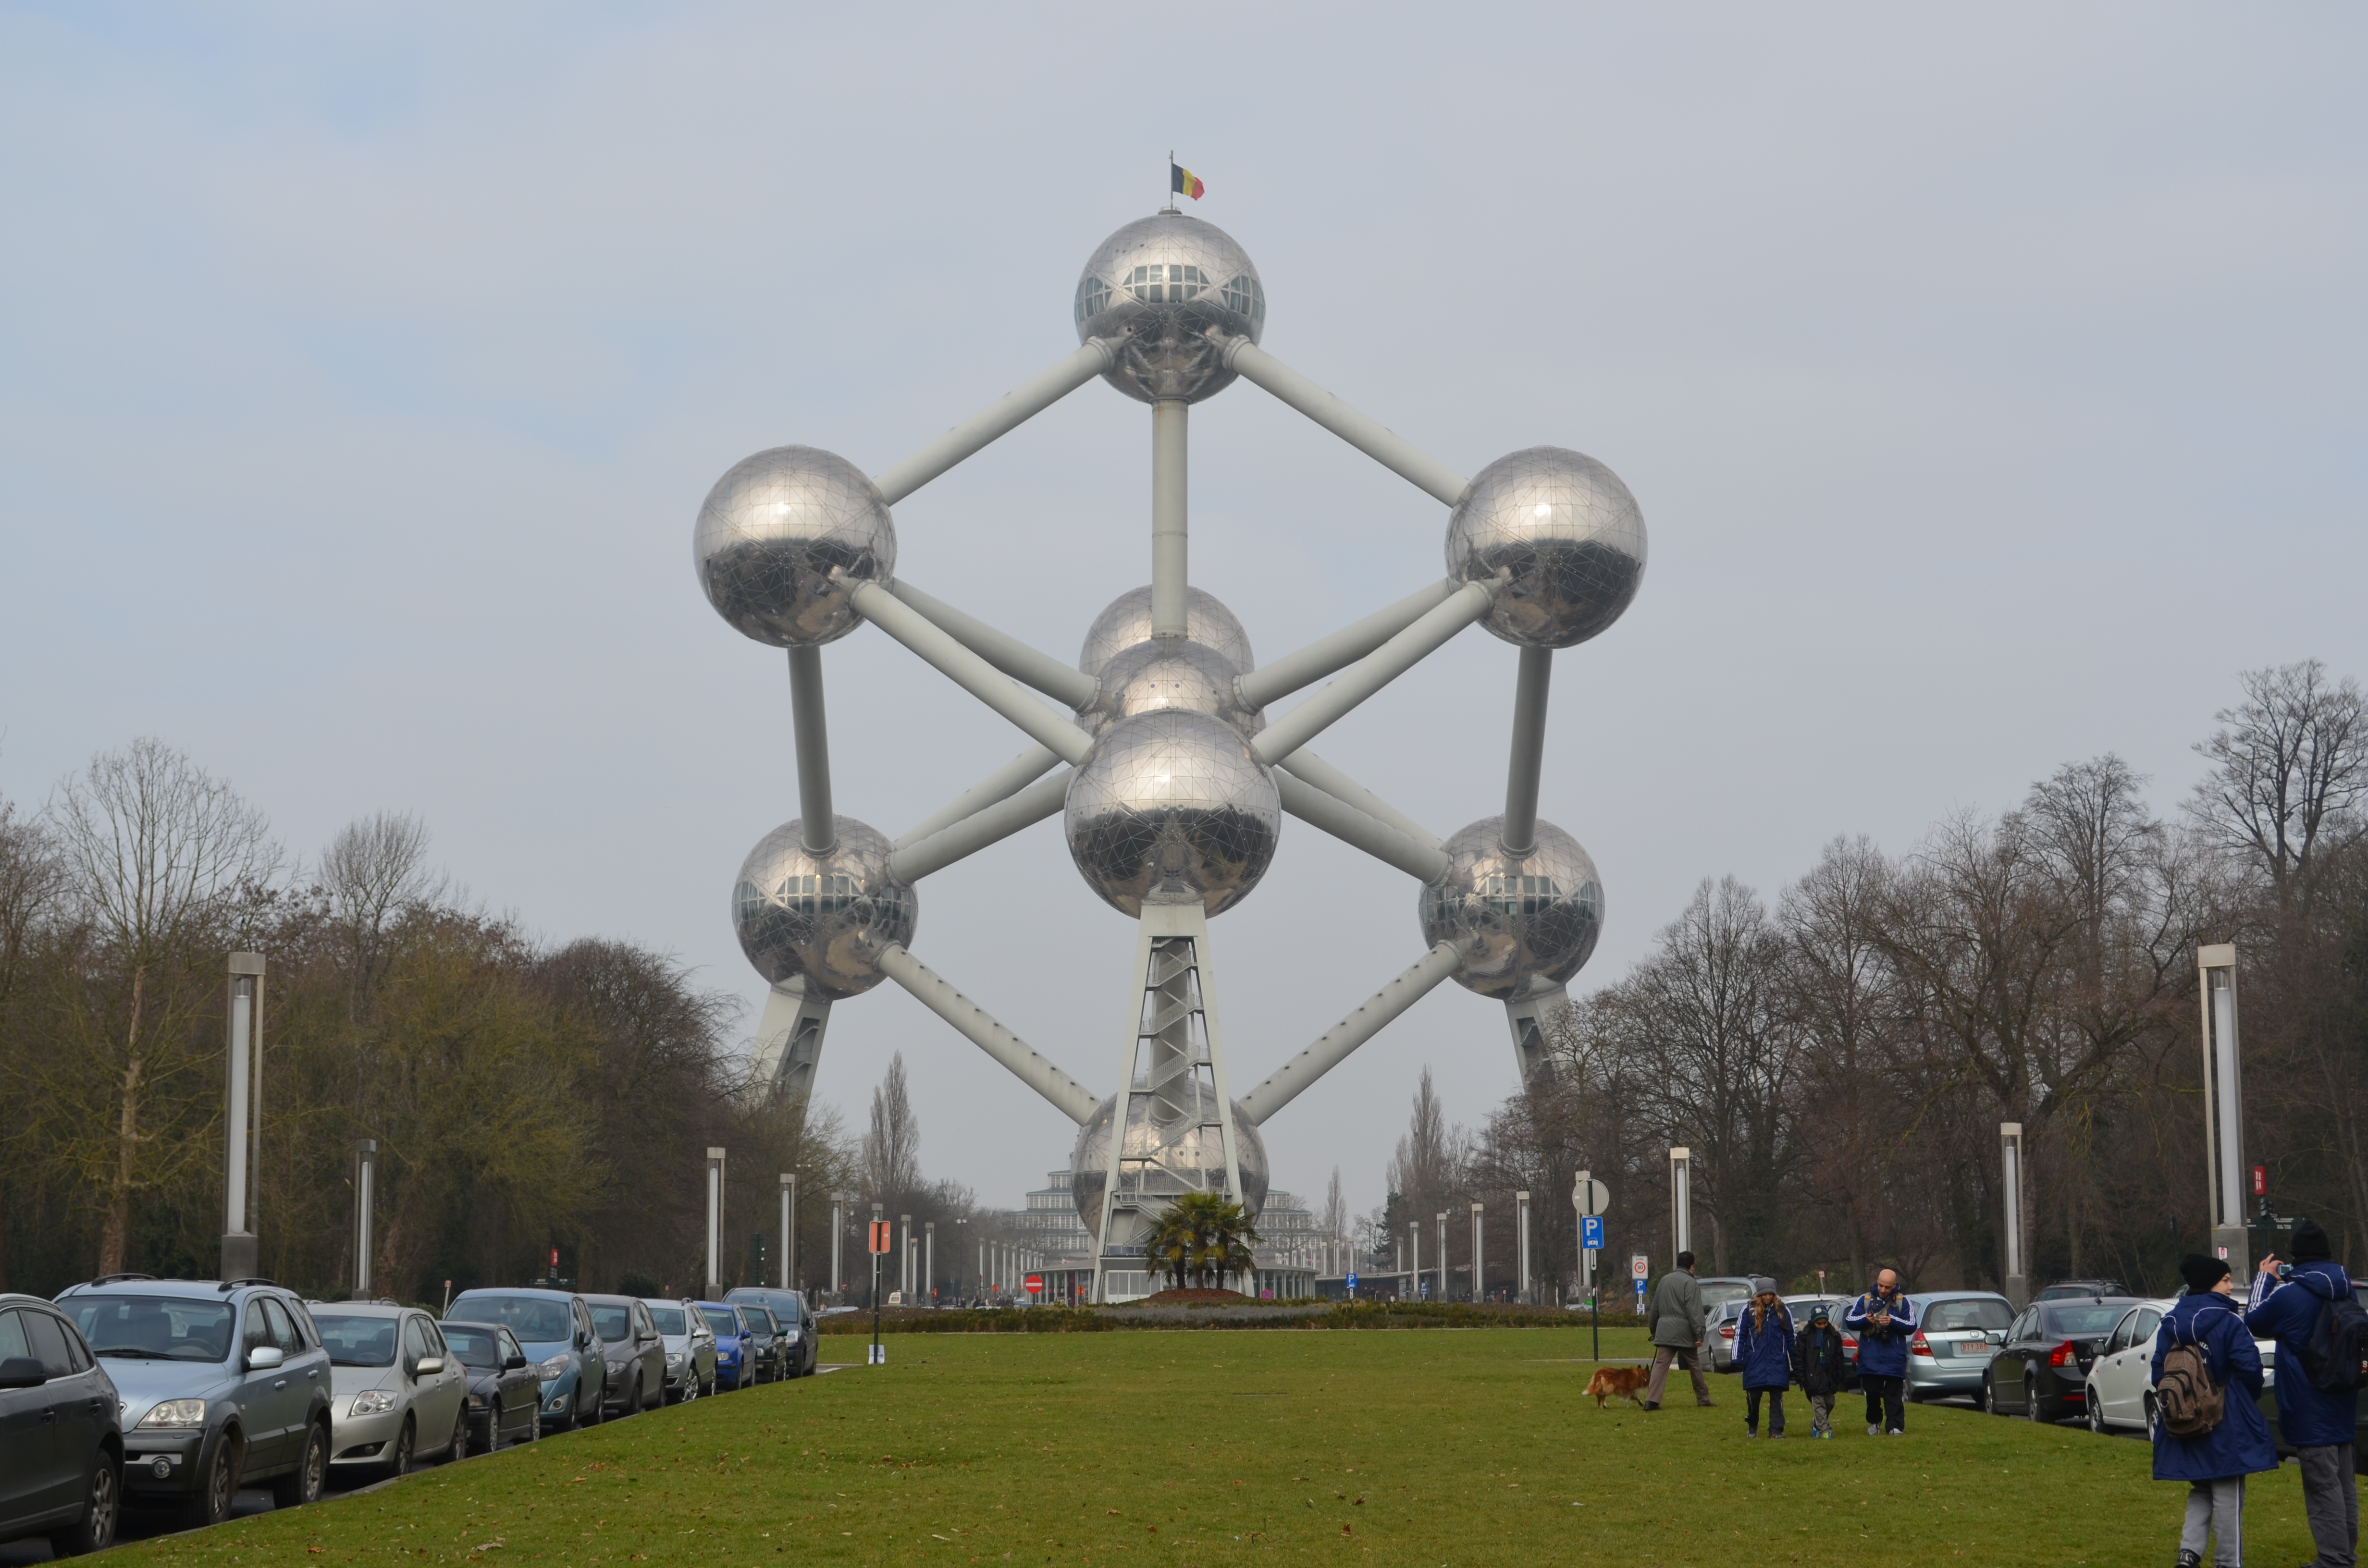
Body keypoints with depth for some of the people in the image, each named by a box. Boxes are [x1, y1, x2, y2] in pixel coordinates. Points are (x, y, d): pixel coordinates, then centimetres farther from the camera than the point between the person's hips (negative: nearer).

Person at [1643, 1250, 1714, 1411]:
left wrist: (1653, 1328, 29)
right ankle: (1703, 1399, 20)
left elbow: (1655, 1308, 20)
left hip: (1664, 1330, 4)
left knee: (1661, 1365, -4)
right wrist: (1699, 1335, -13)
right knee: (1695, 1366, 10)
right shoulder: (1690, 1283, -6)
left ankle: (1651, 1400, -16)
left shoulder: (1665, 1280, 14)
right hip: (1684, 1332, -4)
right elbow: (1694, 1311, -13)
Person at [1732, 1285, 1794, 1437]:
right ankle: (1752, 1428, 21)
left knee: (1777, 1396, -4)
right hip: (1755, 1362, -1)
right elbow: (1739, 1335, 2)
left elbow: (1790, 1337, 13)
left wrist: (1795, 1362, 12)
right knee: (1753, 1396, 2)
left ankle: (1776, 1430, -1)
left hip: (1777, 1362, 1)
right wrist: (1738, 1360, -4)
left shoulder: (1782, 1311, 8)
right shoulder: (1749, 1311, 2)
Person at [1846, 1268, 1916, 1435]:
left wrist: (1893, 1322, -16)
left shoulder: (1903, 1302, 5)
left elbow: (1912, 1326, -1)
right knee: (1872, 1393, 6)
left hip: (1894, 1358, -2)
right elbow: (1849, 1320, 4)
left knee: (1893, 1394, -4)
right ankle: (1874, 1422, 23)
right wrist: (1865, 1320, -15)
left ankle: (1895, 1426, -3)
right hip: (1870, 1358, 2)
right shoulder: (1865, 1300, 7)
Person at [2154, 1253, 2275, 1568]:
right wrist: (2251, 1400, 4)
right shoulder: (2228, 1321, -13)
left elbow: (2159, 1374, 7)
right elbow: (2249, 1366, -16)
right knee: (2228, 1495, 2)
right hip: (2227, 1425, -5)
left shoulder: (2170, 1324, 5)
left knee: (2200, 1492, 17)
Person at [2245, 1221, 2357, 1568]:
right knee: (2344, 1483, 15)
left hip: (2309, 1407, -7)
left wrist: (2264, 1278, 10)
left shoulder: (2289, 1295, -18)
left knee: (2323, 1485, -6)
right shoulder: (2346, 1290, 4)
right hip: (2342, 1404, 7)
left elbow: (2254, 1322, -2)